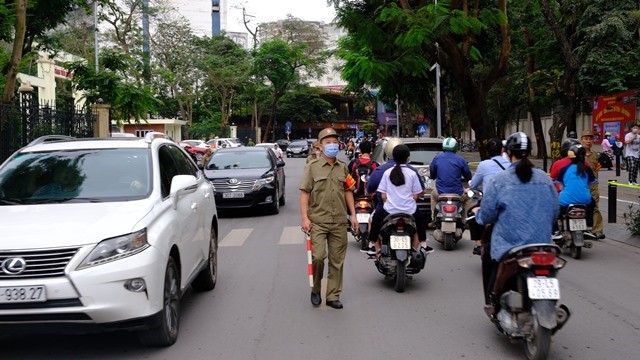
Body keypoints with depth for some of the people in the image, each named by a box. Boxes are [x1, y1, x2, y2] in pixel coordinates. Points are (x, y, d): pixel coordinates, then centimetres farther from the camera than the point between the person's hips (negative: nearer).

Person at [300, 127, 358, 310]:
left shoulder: (343, 167, 13)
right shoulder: (312, 166, 0)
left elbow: (348, 192, 18)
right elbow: (304, 193, -3)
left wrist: (353, 215, 11)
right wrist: (304, 217, -11)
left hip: (339, 221, 4)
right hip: (318, 221, -4)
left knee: (337, 261, 6)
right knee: (318, 257, -12)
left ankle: (333, 296, 15)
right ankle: (315, 289, 12)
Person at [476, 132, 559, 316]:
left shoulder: (498, 180, -9)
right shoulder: (545, 179, 2)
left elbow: (487, 215, -6)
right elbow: (555, 211, 8)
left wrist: (477, 212, 17)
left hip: (508, 247, -3)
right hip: (542, 245, 3)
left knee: (488, 253, 26)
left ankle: (491, 303, 21)